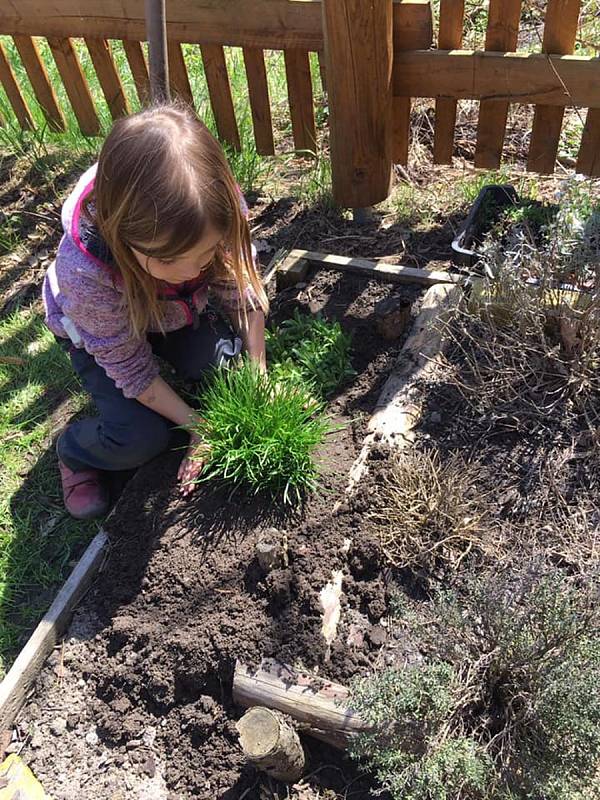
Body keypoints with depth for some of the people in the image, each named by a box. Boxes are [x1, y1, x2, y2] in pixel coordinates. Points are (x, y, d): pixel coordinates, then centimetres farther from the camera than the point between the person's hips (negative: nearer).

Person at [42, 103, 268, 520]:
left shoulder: (218, 209, -35)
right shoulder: (86, 272, -43)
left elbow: (245, 290, -16)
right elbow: (130, 368, -27)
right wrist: (197, 427, -22)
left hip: (179, 312, 4)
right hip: (101, 332, -3)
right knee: (140, 440, -18)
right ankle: (74, 453, 15)